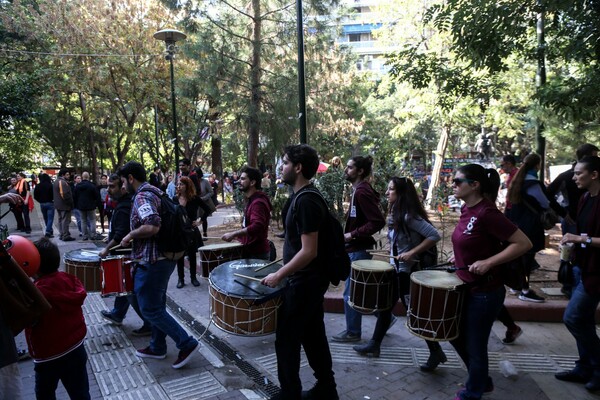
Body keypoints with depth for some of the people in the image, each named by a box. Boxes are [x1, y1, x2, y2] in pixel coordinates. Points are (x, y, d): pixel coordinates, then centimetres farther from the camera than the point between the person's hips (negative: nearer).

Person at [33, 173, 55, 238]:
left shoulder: (38, 186, 1)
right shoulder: (50, 185, -13)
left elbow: (35, 196, 4)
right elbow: (53, 194, -15)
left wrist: (40, 201, 15)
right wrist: (52, 200, 2)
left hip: (42, 204, 5)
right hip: (50, 203, -5)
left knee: (46, 218, 16)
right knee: (50, 218, -2)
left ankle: (50, 231, 27)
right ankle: (48, 232, -11)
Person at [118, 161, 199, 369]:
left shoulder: (142, 197, -18)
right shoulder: (156, 193, 13)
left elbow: (152, 226, -33)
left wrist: (130, 235, -16)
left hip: (152, 262, -10)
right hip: (164, 258, 10)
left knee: (150, 309, 0)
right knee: (156, 306, 19)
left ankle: (187, 343, 2)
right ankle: (158, 347, 32)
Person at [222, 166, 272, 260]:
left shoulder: (258, 202, -21)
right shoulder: (251, 199, 13)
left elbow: (257, 226, -34)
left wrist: (233, 234, -31)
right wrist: (238, 235, 12)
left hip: (257, 253, -10)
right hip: (251, 250, 10)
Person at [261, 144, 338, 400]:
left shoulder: (305, 201, -22)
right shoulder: (306, 197, 9)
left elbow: (309, 251, -25)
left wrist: (279, 275, -19)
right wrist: (285, 266, 20)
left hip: (304, 281, -10)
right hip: (312, 280, 10)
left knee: (286, 339, 4)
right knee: (313, 336, 19)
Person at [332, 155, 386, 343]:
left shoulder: (362, 192, -19)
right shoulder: (359, 190, 11)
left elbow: (378, 221, -26)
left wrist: (352, 235, -22)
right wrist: (349, 234, 10)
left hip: (359, 250, -10)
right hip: (357, 248, 10)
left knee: (351, 293, 2)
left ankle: (352, 332, 17)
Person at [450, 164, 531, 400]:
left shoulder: (487, 213, -23)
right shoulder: (466, 209, 3)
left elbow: (524, 243, -22)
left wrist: (488, 262, -25)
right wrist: (460, 256, 6)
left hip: (485, 292, -9)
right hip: (466, 287, 9)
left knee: (475, 346, 10)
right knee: (456, 335, 21)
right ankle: (483, 381, 43)